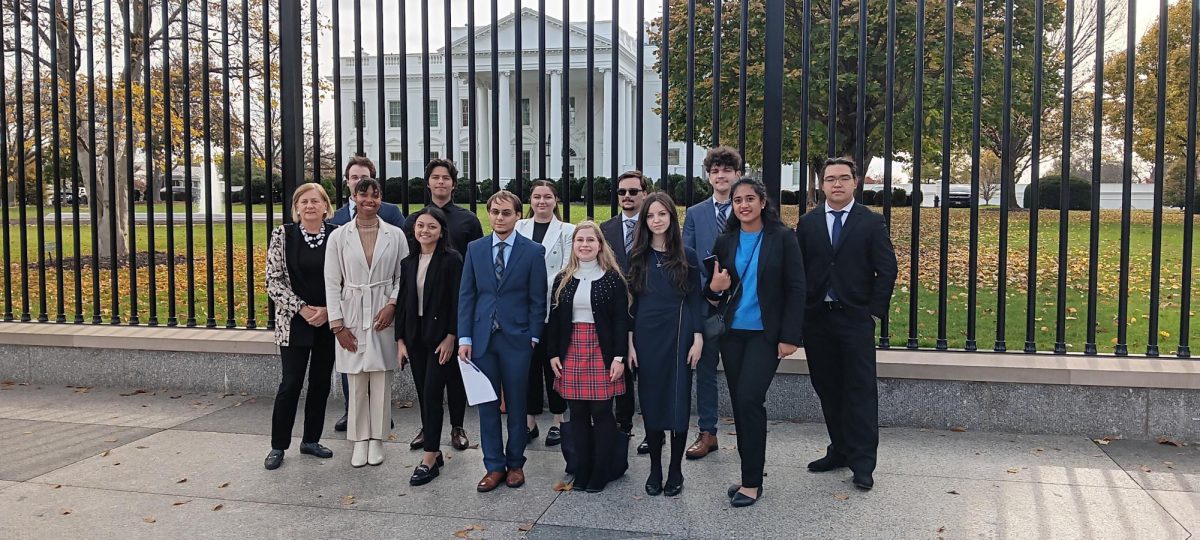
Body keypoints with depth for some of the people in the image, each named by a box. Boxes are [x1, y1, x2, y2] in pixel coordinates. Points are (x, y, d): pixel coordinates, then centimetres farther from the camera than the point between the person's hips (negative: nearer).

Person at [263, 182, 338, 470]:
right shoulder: (283, 235, -3)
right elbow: (273, 280, -4)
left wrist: (328, 310, -10)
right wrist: (302, 308, -12)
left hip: (329, 321, 2)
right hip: (294, 322, -2)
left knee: (321, 382, 9)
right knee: (291, 383, -2)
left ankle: (311, 440, 24)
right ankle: (278, 446, 11)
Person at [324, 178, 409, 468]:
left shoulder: (395, 235, 2)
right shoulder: (339, 236, 2)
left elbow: (403, 277, 5)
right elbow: (332, 283, 2)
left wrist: (392, 305, -10)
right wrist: (337, 324, -3)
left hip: (384, 315, 0)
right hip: (352, 316, 0)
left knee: (381, 381, 5)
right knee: (356, 382, 6)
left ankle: (377, 439, 18)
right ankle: (360, 440, 18)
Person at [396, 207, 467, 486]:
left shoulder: (452, 259, -7)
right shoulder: (408, 262, 9)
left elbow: (458, 301, -10)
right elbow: (402, 302, 10)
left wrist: (451, 337, -15)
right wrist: (400, 340, 6)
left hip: (441, 336, -5)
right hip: (415, 337, 6)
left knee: (432, 393, -9)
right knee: (425, 395, 9)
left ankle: (430, 458, -4)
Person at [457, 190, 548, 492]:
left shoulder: (533, 251, -2)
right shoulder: (474, 249, 6)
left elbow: (538, 298, -1)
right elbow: (466, 295, 5)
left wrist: (533, 337, -6)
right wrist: (464, 337, -2)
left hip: (517, 339, -2)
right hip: (482, 338, 2)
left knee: (516, 405, 8)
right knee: (487, 405, 7)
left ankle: (515, 464, 22)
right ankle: (494, 466, 17)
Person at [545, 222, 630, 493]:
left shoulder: (613, 278, -1)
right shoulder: (563, 280, 9)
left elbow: (621, 320, -4)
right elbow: (554, 319, 10)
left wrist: (619, 357, -10)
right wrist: (553, 354, 3)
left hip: (602, 351, -3)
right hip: (571, 351, 3)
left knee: (601, 412, -1)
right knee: (578, 412, 6)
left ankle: (601, 473, 9)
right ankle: (582, 471, 16)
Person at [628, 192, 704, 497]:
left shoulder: (687, 257, 2)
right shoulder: (637, 257, 5)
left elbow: (695, 300, 2)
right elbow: (630, 302, 6)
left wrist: (698, 339, -6)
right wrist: (629, 342, 0)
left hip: (678, 336, -1)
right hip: (646, 337, 2)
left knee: (678, 402, 2)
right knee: (650, 402, 6)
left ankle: (675, 472, 13)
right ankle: (655, 469, 18)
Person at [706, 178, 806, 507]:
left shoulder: (782, 238, -5)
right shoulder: (725, 242, 7)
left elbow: (796, 289, -6)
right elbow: (715, 295, 13)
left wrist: (789, 337, -11)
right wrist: (714, 288, -11)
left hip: (766, 333, -5)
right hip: (732, 333, 5)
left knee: (749, 399, -14)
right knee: (739, 402, 8)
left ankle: (752, 482, -3)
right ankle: (750, 475, 20)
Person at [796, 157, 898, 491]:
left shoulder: (871, 223, 1)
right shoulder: (808, 223, 9)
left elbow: (887, 269, 0)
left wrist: (875, 311, -6)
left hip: (855, 318, -3)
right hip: (816, 319, 3)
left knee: (861, 390, -4)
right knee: (827, 389, 10)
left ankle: (862, 463, 1)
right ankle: (840, 450, 23)